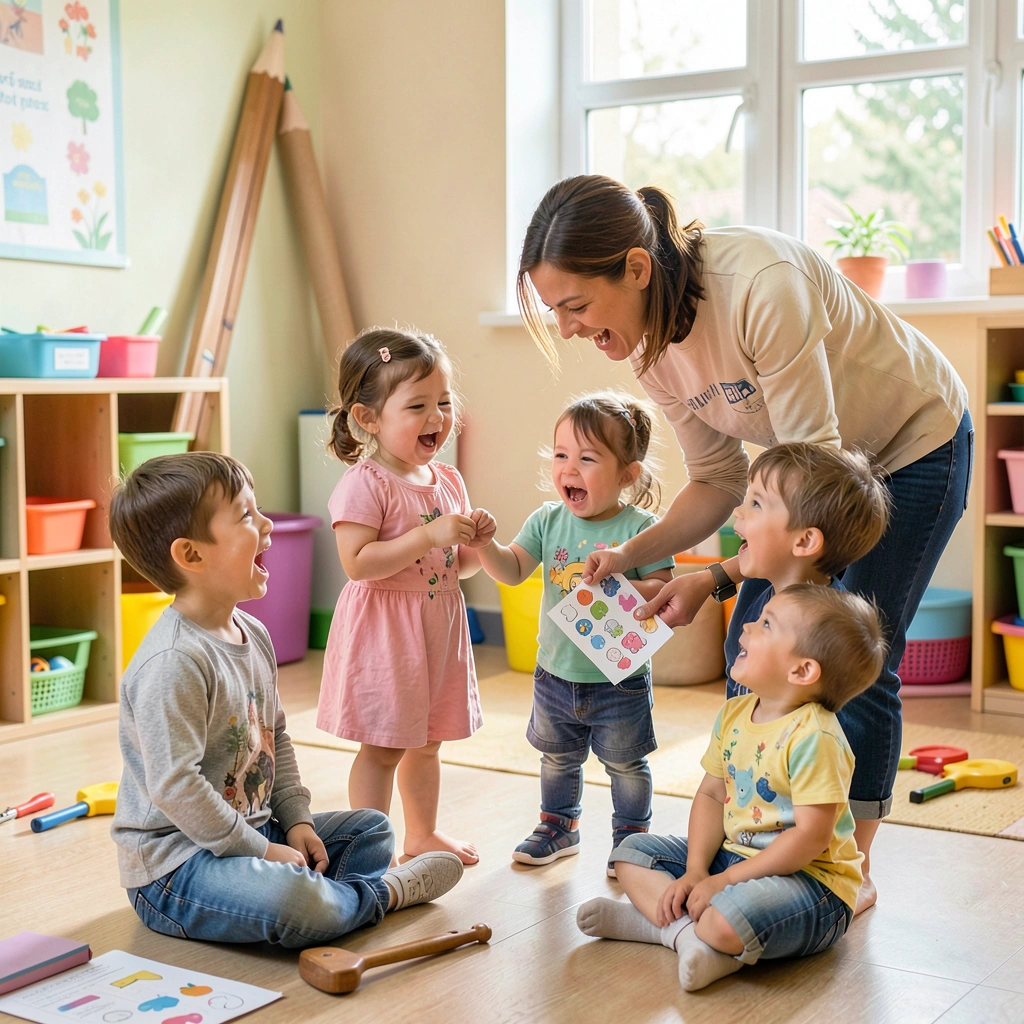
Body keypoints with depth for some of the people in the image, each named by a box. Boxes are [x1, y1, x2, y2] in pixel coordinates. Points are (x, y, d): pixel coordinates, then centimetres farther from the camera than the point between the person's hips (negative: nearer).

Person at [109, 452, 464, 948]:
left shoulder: (253, 634, 7)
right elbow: (175, 787, -27)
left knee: (373, 828, 17)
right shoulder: (173, 663, -24)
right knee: (291, 901, -34)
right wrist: (260, 851, -20)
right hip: (173, 863, -10)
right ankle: (381, 894, -5)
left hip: (254, 830, 10)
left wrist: (297, 819, 5)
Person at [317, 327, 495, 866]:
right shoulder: (364, 483, -16)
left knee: (426, 740, 19)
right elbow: (357, 563, -25)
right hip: (384, 628, -7)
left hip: (440, 624, 8)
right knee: (383, 746, -1)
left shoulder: (448, 480, 8)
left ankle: (422, 834, 35)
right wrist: (430, 536, -27)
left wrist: (475, 542, -6)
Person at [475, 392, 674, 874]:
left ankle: (631, 837, 34)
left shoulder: (641, 528, -17)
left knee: (626, 764, 14)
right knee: (557, 758, 23)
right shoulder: (548, 520, -6)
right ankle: (559, 826, 44)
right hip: (556, 672, 4)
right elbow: (512, 571, -7)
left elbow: (663, 588, -18)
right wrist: (485, 545, -26)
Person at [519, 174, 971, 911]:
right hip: (818, 453, 7)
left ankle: (852, 867, 10)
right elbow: (720, 482, -6)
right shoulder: (649, 340, -13)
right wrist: (630, 556, -20)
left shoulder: (762, 285, -38)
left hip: (915, 445, -6)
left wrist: (718, 579, -34)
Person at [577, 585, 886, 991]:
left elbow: (811, 836, -26)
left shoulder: (814, 738, -24)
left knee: (726, 922, -38)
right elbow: (711, 795, 8)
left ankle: (659, 919, -9)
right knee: (632, 852, 8)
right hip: (732, 855, 9)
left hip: (809, 877, -9)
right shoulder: (734, 714, 3)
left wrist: (722, 882, -22)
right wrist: (695, 872, -8)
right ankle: (687, 930, -14)